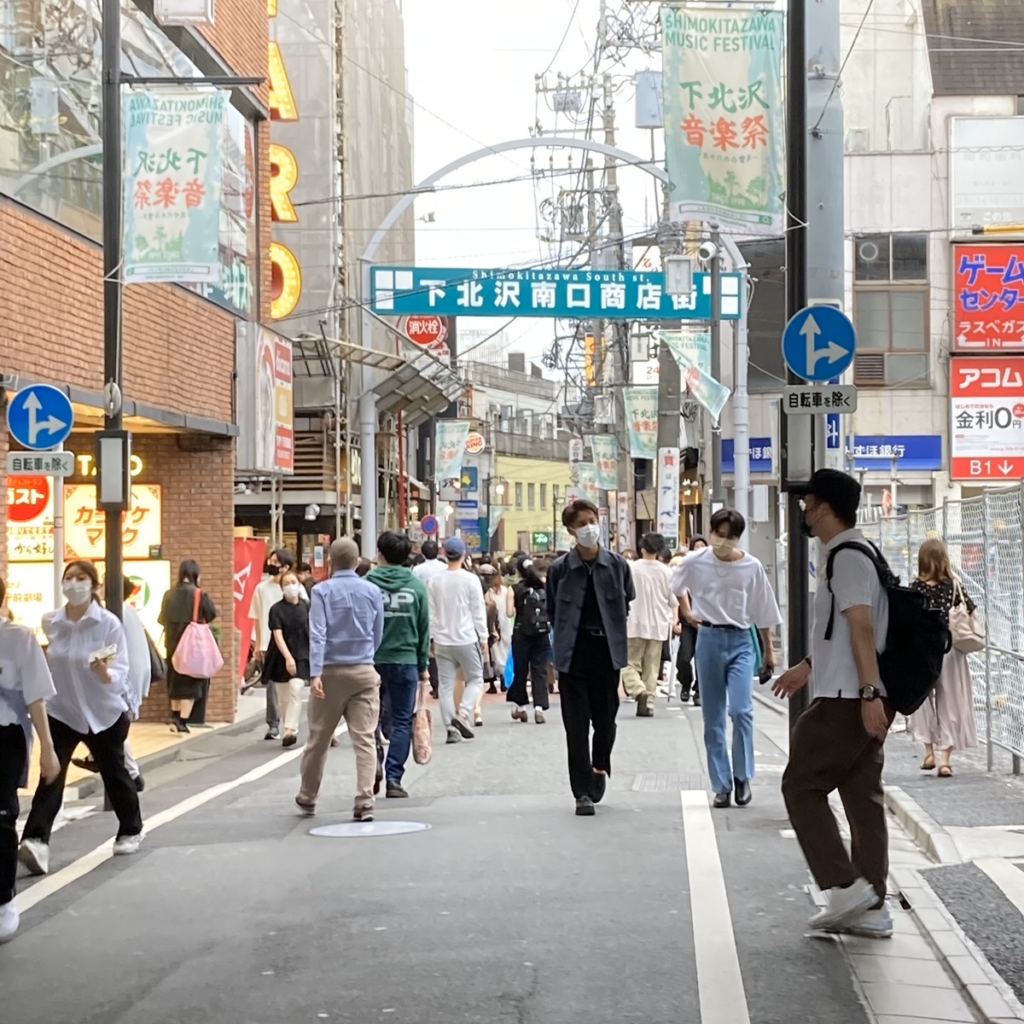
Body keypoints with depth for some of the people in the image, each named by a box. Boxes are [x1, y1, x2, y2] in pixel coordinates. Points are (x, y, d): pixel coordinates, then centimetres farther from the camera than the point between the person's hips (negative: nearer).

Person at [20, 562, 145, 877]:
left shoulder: (109, 623, -15)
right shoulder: (51, 623, -3)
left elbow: (119, 673, -19)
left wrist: (103, 672, -39)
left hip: (104, 712, -2)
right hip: (60, 711, 2)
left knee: (113, 773, 15)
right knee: (51, 775, -14)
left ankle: (131, 831, 36)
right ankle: (35, 841, -22)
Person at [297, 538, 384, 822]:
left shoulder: (322, 591, -4)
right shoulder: (373, 591, 4)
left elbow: (318, 634, -14)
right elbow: (378, 636, 11)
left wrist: (315, 673, -19)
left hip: (330, 672, -1)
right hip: (364, 672, 1)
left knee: (318, 739, 11)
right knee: (365, 739, -3)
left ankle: (307, 799, 26)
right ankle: (365, 803, -12)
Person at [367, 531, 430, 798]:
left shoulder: (367, 584, -6)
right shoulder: (416, 586, -1)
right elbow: (424, 629, 3)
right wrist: (423, 666, 11)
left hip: (372, 661, 0)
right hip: (406, 661, 0)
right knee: (402, 721, 6)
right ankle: (393, 777, 2)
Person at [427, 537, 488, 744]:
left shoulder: (435, 582, 1)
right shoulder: (470, 580, -8)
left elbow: (431, 613, 4)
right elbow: (478, 612, -5)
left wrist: (434, 637, 12)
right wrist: (483, 637, 3)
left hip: (443, 641, 3)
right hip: (466, 639, -3)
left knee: (446, 685, 7)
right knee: (475, 679, 11)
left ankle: (451, 728, 4)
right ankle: (462, 714, -9)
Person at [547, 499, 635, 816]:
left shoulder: (617, 565, 1)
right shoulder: (560, 569, -2)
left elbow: (627, 606, 10)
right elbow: (553, 613, 7)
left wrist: (612, 632, 5)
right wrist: (568, 636, 1)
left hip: (606, 650, 1)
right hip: (573, 653, -1)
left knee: (605, 719, 8)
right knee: (576, 724, -1)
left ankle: (600, 767, 36)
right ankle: (583, 792, 4)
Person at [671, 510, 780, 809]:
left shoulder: (752, 567, -5)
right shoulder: (695, 562, -3)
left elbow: (763, 611, 5)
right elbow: (677, 586, 21)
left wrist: (768, 650, 9)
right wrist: (687, 612, 12)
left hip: (741, 641, -1)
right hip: (709, 639, 1)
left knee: (740, 709, -16)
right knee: (713, 717, 3)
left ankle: (742, 777, 2)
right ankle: (722, 785, 11)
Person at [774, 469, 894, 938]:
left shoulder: (847, 557, -13)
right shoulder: (846, 554, 19)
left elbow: (862, 627, -22)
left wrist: (869, 693, -27)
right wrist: (809, 666, 35)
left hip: (846, 700, -10)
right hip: (855, 697, 10)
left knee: (801, 785, -1)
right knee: (863, 796, 8)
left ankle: (845, 886, -4)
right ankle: (870, 907, 10)